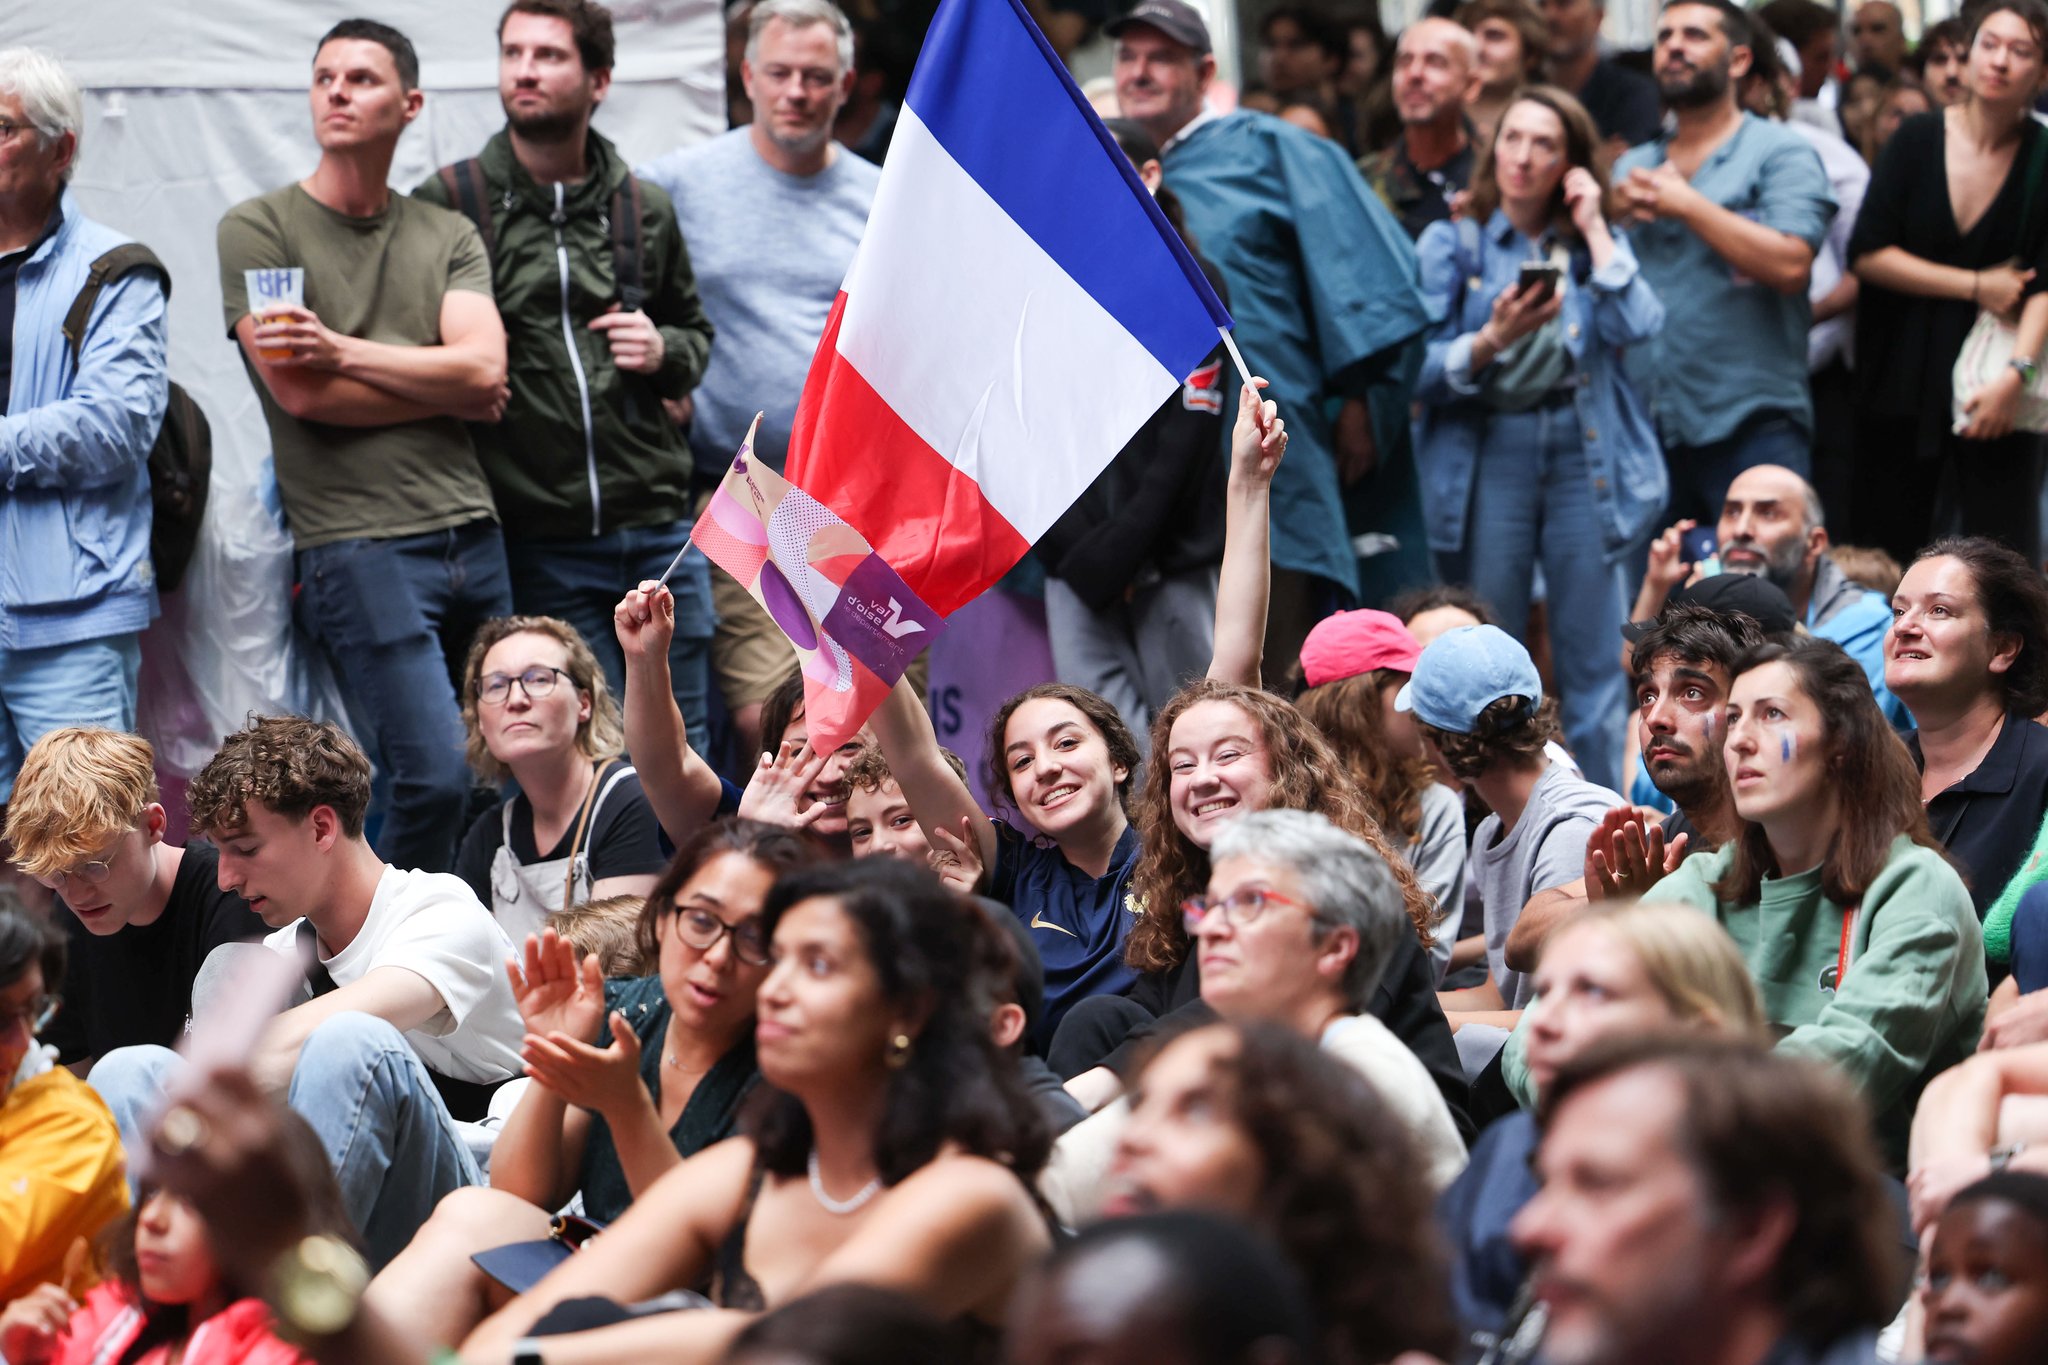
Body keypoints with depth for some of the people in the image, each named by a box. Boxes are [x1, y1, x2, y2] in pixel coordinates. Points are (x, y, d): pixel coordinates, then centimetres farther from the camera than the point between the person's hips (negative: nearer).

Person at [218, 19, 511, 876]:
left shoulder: (448, 237, 15)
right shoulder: (258, 229, 3)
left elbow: (484, 368, -1)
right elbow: (301, 393, -7)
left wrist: (342, 350, -8)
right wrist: (447, 390, 1)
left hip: (472, 536, 5)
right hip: (357, 545, -5)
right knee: (439, 778, -16)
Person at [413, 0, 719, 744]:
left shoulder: (646, 209, 10)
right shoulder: (449, 202, 0)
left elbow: (694, 332, 24)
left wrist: (663, 352, 1)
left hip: (656, 525, 3)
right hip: (537, 539, -3)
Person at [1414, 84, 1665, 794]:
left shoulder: (1591, 246, 13)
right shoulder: (1451, 243, 7)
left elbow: (1639, 327, -7)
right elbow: (1421, 368, -3)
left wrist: (1594, 230, -3)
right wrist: (1489, 343, -20)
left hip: (1584, 450, 1)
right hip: (1488, 456, -1)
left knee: (1593, 655, -1)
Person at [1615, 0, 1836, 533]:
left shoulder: (1779, 153, 0)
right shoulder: (1632, 167, 18)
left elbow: (1789, 265, -15)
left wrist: (1686, 204, -10)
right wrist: (1613, 214, -3)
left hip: (1750, 425, -5)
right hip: (1646, 427, 5)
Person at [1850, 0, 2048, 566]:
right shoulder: (1917, 141, 0)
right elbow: (1868, 253, -5)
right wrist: (1977, 286, -10)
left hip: (1995, 386, -1)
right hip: (1904, 382, 1)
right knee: (1888, 547, 2)